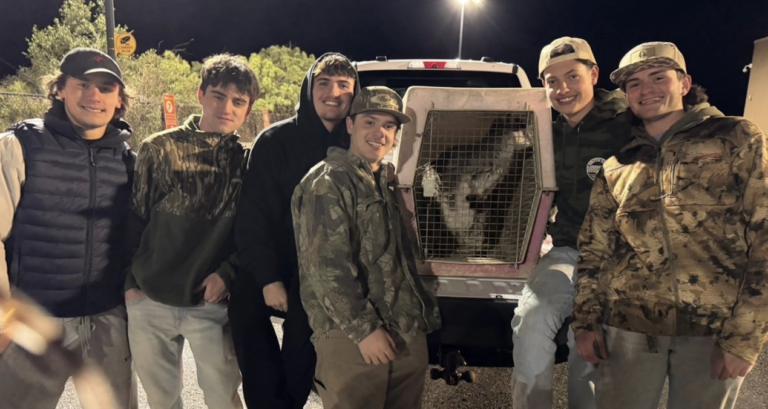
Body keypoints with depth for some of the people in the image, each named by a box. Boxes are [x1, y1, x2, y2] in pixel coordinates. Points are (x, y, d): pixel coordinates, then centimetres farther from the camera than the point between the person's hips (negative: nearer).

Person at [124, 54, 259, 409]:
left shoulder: (248, 162, -1)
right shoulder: (158, 149, -1)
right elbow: (133, 219, 3)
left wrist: (226, 273, -12)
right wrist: (129, 280, 1)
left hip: (212, 303, -1)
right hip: (150, 301, 2)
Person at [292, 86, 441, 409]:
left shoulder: (387, 182, 17)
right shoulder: (326, 183, -9)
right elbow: (327, 267, -17)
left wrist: (425, 310, 18)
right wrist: (364, 329, -18)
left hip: (407, 331, 8)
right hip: (350, 337, -8)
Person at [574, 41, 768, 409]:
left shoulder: (738, 141, 1)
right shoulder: (616, 166, 10)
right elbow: (594, 250, 11)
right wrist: (586, 321, 4)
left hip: (715, 330, -2)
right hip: (629, 328, 2)